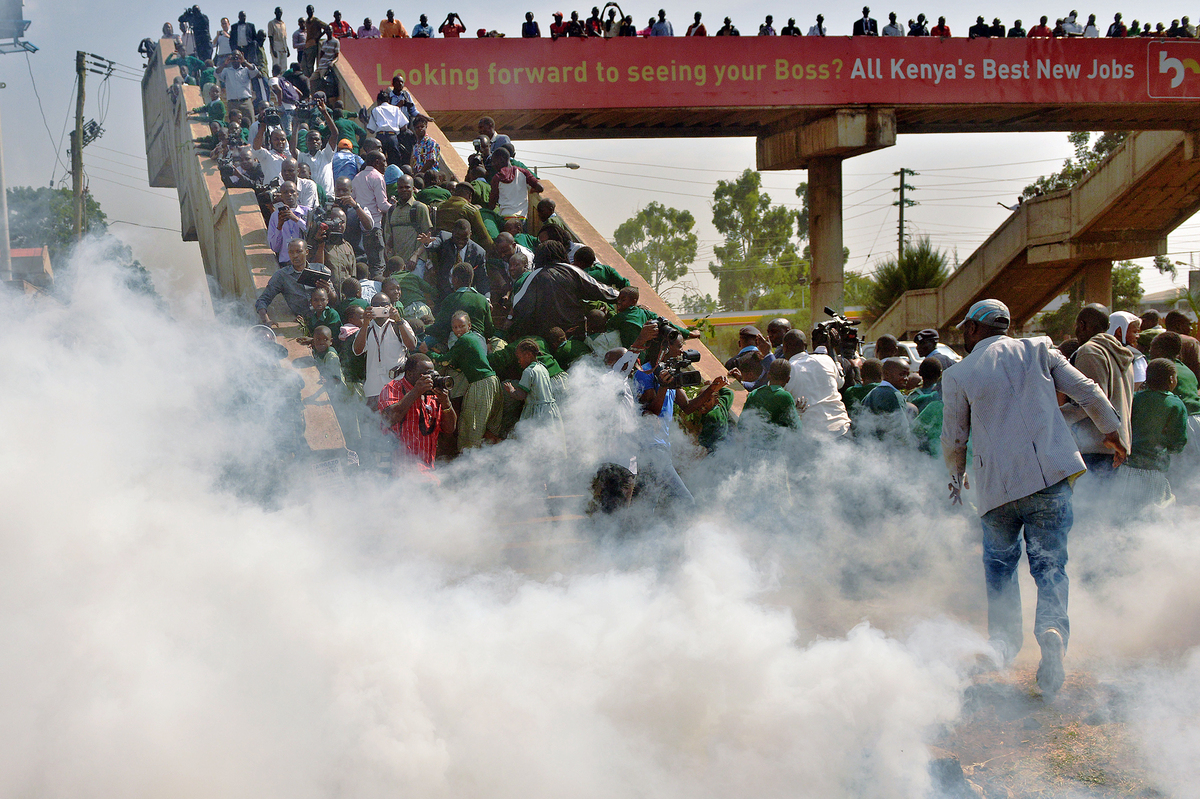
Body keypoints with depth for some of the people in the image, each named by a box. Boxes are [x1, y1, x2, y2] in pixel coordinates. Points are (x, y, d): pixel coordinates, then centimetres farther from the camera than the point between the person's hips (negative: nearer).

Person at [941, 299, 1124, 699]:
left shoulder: (958, 376, 2)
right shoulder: (1038, 350, 6)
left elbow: (953, 439, 9)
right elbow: (1087, 392, 7)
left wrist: (956, 475, 30)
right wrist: (1113, 433, 24)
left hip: (997, 484, -1)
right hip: (1051, 476, 1)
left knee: (1000, 562, 22)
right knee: (1049, 563, 7)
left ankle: (1004, 639, 19)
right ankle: (1053, 627, -19)